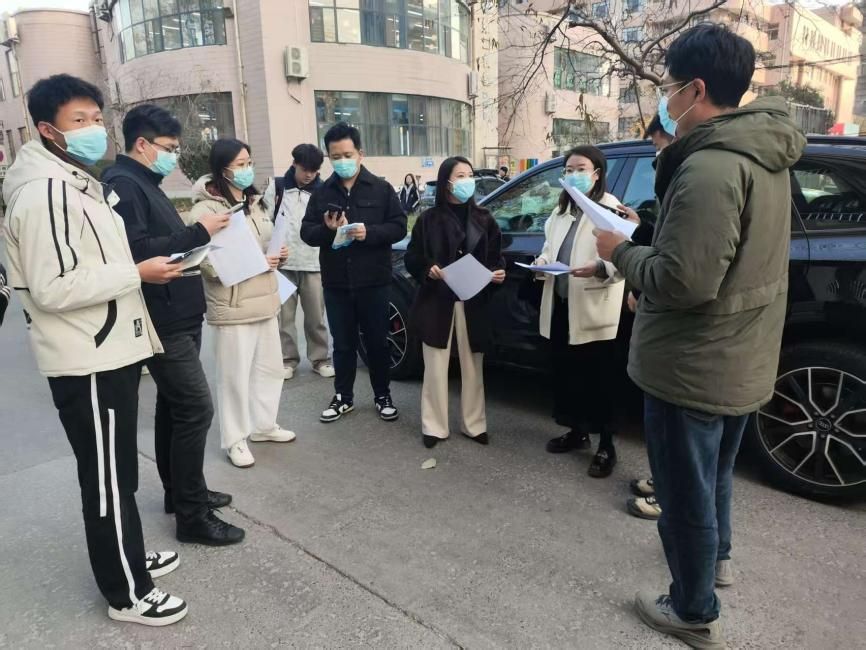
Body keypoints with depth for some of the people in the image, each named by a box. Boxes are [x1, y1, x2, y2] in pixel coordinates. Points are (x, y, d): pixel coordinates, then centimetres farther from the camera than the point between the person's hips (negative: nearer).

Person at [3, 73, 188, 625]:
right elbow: (54, 288, -25)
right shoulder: (45, 192, -18)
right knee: (107, 478, 2)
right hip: (88, 363, -10)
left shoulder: (78, 183, 17)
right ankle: (127, 593, 18)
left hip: (110, 351, 10)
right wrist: (138, 273, -19)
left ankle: (129, 557, 38)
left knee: (118, 471, 21)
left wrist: (143, 266, 12)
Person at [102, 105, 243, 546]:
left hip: (177, 317, 11)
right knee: (195, 409, -8)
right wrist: (198, 232, -21)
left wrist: (201, 233, 5)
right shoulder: (122, 184, -13)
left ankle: (180, 493, 30)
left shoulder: (144, 183, 18)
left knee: (174, 407, 16)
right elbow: (137, 250, -25)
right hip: (164, 322, -11)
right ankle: (191, 515, 3)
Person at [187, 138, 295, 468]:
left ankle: (263, 425, 33)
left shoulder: (254, 202, 14)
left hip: (265, 300, 8)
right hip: (233, 305, -8)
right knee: (235, 375, 2)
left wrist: (277, 255, 4)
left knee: (270, 367, 15)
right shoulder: (206, 209, -13)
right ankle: (235, 440, 18)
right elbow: (207, 261, -20)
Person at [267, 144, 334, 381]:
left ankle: (320, 358, 19)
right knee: (284, 315, 8)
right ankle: (288, 359, 20)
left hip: (313, 264, 0)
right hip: (282, 263, 0)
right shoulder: (277, 187, 2)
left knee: (316, 316, 6)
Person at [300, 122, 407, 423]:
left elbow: (399, 227, -5)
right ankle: (343, 397, 26)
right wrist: (327, 229, -16)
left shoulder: (381, 189, 0)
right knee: (343, 344, 12)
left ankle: (382, 396, 25)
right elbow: (306, 232, 5)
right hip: (336, 283, 2)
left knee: (377, 342, 9)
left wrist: (369, 232, -21)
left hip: (373, 281, -2)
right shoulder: (322, 192, 7)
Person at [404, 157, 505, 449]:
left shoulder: (484, 219, 7)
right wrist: (428, 269, -16)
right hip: (437, 303, -2)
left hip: (474, 303, 2)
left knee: (472, 367, 10)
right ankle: (434, 427, 17)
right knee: (436, 368, 4)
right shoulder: (429, 219, 0)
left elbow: (495, 256, 11)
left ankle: (473, 424, 24)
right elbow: (412, 258, 2)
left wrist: (499, 273, -9)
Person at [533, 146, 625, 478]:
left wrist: (599, 268, -33)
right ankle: (577, 432, 34)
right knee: (564, 372, 16)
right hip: (561, 305, 8)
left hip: (593, 310, -8)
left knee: (598, 380, 2)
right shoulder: (561, 210, 19)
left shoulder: (610, 207, -8)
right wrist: (543, 260, 0)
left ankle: (606, 446, 16)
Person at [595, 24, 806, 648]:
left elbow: (681, 282, -30)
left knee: (687, 493, 10)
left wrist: (621, 251, -14)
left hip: (693, 368, -9)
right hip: (741, 360, 10)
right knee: (714, 473, 29)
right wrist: (648, 235, 5)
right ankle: (717, 556, 53)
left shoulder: (709, 167, -26)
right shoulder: (765, 154, 6)